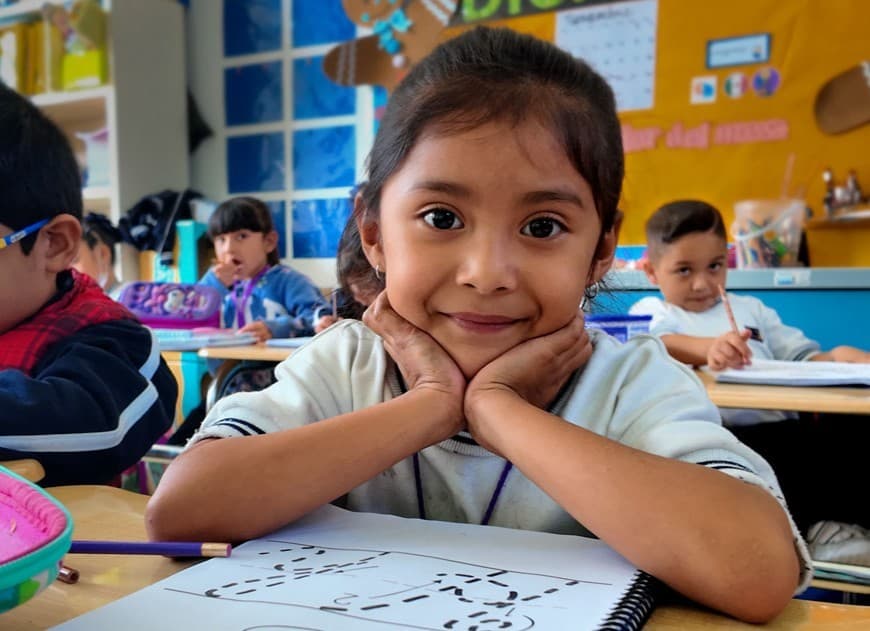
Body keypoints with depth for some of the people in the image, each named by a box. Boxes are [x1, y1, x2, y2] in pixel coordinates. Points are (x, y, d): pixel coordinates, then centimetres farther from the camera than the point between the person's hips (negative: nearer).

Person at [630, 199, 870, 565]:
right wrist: (708, 349, -35)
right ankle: (818, 529, -33)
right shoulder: (650, 311, 14)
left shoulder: (751, 308, 31)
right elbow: (660, 343, -11)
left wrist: (835, 358, -3)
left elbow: (799, 357, 23)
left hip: (783, 426, 5)